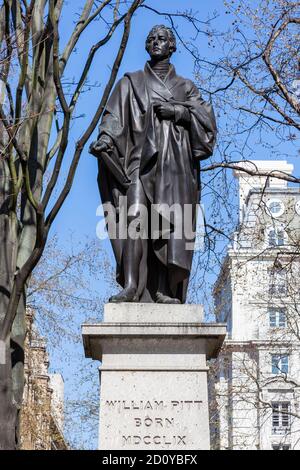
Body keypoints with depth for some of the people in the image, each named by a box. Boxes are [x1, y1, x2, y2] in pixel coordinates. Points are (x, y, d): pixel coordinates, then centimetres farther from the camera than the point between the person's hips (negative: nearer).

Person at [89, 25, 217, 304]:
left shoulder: (186, 86, 21)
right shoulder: (131, 82, 19)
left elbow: (206, 118, 8)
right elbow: (115, 115, 3)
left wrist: (177, 111, -7)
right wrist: (105, 137, -16)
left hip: (175, 162, 1)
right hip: (141, 156, -1)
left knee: (169, 222, -11)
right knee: (135, 216, -19)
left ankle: (165, 291, -12)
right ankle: (131, 286, -25)